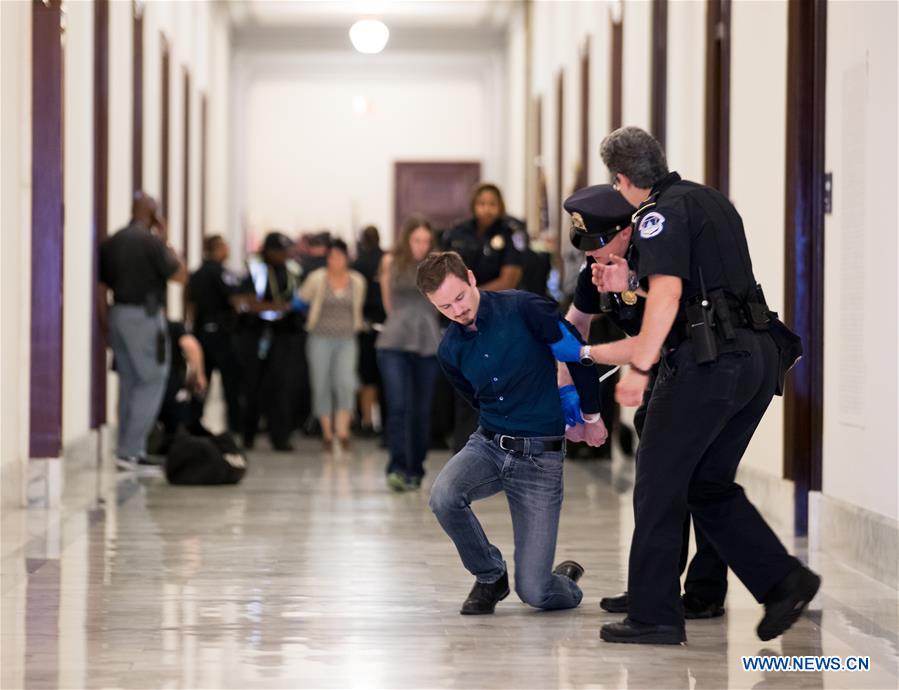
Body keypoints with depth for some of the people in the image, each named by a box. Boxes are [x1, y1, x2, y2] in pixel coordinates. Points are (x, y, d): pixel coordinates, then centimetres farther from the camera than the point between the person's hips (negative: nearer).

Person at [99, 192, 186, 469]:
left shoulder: (110, 243, 8)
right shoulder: (152, 241, -13)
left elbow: (101, 284, 9)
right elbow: (179, 275, -7)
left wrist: (108, 318, 15)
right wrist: (166, 243, 0)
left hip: (118, 314, 7)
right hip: (144, 316, -7)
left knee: (129, 382, 14)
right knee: (152, 382, -2)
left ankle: (130, 450, 16)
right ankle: (129, 451, -8)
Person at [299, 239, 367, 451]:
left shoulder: (357, 281, 3)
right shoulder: (317, 279, -4)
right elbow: (301, 300, 9)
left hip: (346, 339, 1)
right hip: (320, 339, -1)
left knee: (346, 383, -15)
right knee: (321, 385, 1)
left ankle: (342, 429, -16)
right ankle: (327, 431, 10)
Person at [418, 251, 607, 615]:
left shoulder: (522, 309, -12)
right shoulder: (449, 350, 2)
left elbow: (578, 355, 0)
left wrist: (591, 416, 12)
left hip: (540, 455, -4)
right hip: (488, 444, 4)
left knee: (533, 592, -9)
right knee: (444, 496, -31)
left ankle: (567, 582, 31)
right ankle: (490, 576, -3)